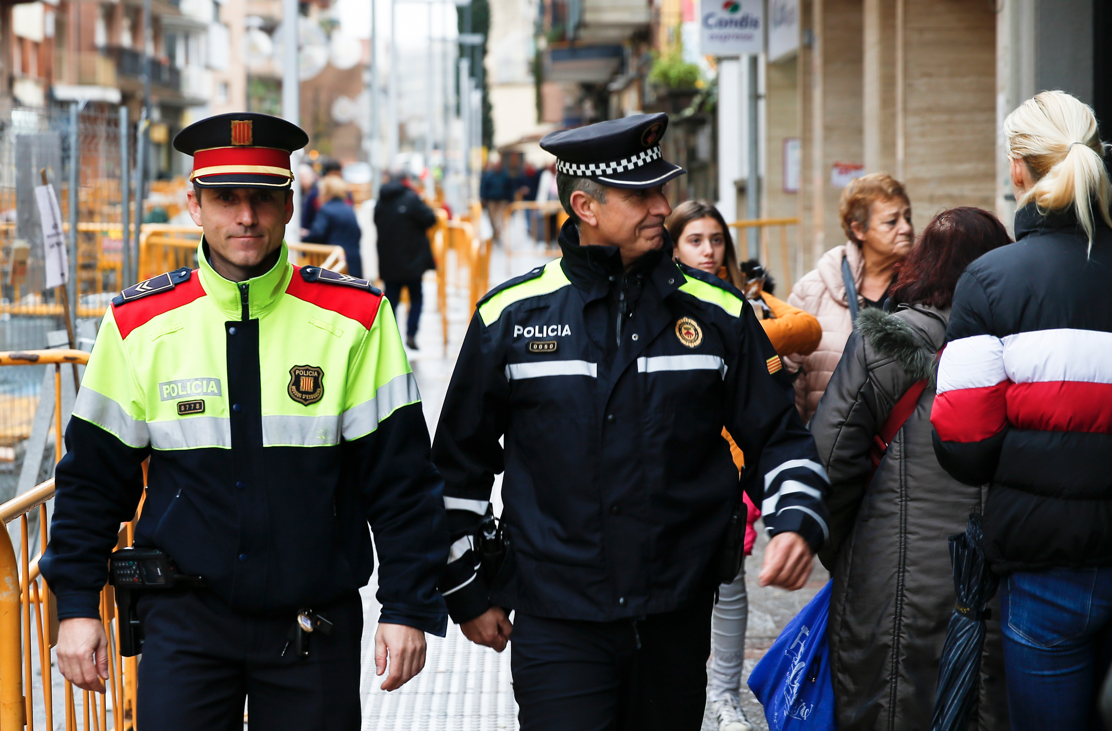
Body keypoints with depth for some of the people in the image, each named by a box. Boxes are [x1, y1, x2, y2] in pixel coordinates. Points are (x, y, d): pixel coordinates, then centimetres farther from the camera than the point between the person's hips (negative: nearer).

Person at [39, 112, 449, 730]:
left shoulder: (354, 319, -2)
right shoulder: (139, 324, 0)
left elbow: (401, 476, -1)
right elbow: (93, 476, 7)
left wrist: (408, 608, -5)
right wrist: (77, 605, 3)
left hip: (318, 627, 0)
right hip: (183, 623, 0)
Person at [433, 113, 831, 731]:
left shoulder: (717, 313, 3)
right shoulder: (511, 316, -1)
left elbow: (780, 437, 9)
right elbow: (460, 464, 9)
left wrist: (798, 524, -11)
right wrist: (468, 592, 10)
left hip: (677, 618, 2)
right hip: (556, 620, -2)